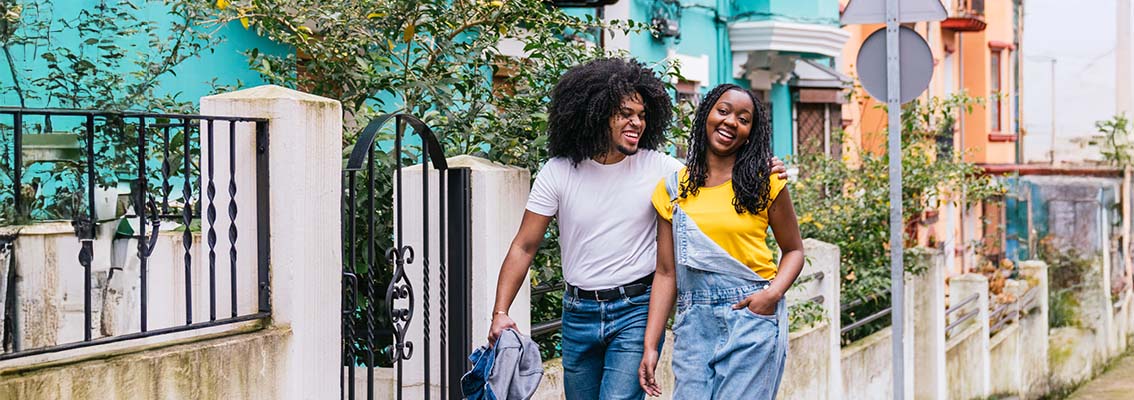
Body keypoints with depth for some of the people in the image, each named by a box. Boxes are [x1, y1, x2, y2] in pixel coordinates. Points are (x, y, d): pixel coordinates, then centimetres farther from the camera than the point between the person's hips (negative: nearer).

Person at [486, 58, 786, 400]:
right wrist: (500, 312, -12)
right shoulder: (558, 172, -4)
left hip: (637, 310, -2)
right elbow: (524, 247, -2)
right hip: (578, 313, 2)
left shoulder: (658, 168, -4)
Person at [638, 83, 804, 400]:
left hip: (752, 317, -2)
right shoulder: (672, 189, 8)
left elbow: (793, 250, 10)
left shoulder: (765, 183, 3)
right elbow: (666, 272, 8)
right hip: (694, 323, 2)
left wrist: (773, 293, -10)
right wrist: (650, 345, 2)